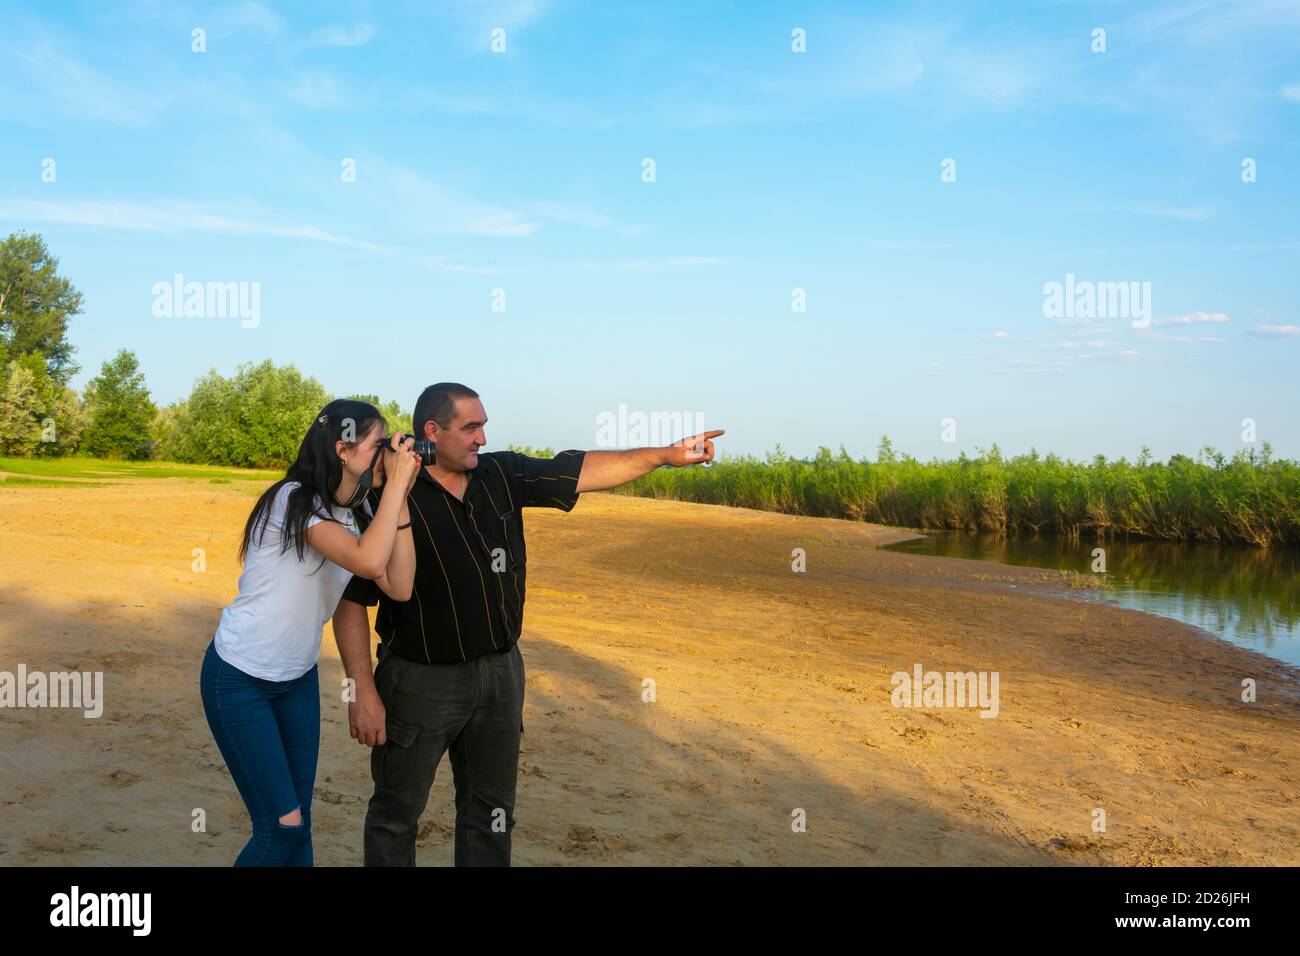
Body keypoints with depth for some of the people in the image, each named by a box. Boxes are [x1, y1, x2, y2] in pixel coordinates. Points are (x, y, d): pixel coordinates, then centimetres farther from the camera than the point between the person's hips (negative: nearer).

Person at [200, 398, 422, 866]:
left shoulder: (355, 515, 3)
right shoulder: (294, 500, -21)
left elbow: (398, 586, -10)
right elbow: (369, 562, -35)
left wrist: (400, 497, -12)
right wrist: (397, 483, -26)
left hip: (298, 676, 7)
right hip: (239, 679, -7)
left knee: (297, 822, 9)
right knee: (281, 823, -7)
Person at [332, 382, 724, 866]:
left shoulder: (502, 475, 0)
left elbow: (583, 471, 5)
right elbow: (351, 600, -15)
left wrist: (668, 454, 0)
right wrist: (363, 692, -18)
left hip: (500, 675, 5)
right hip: (421, 679, -5)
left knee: (491, 814, 17)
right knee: (396, 814, 10)